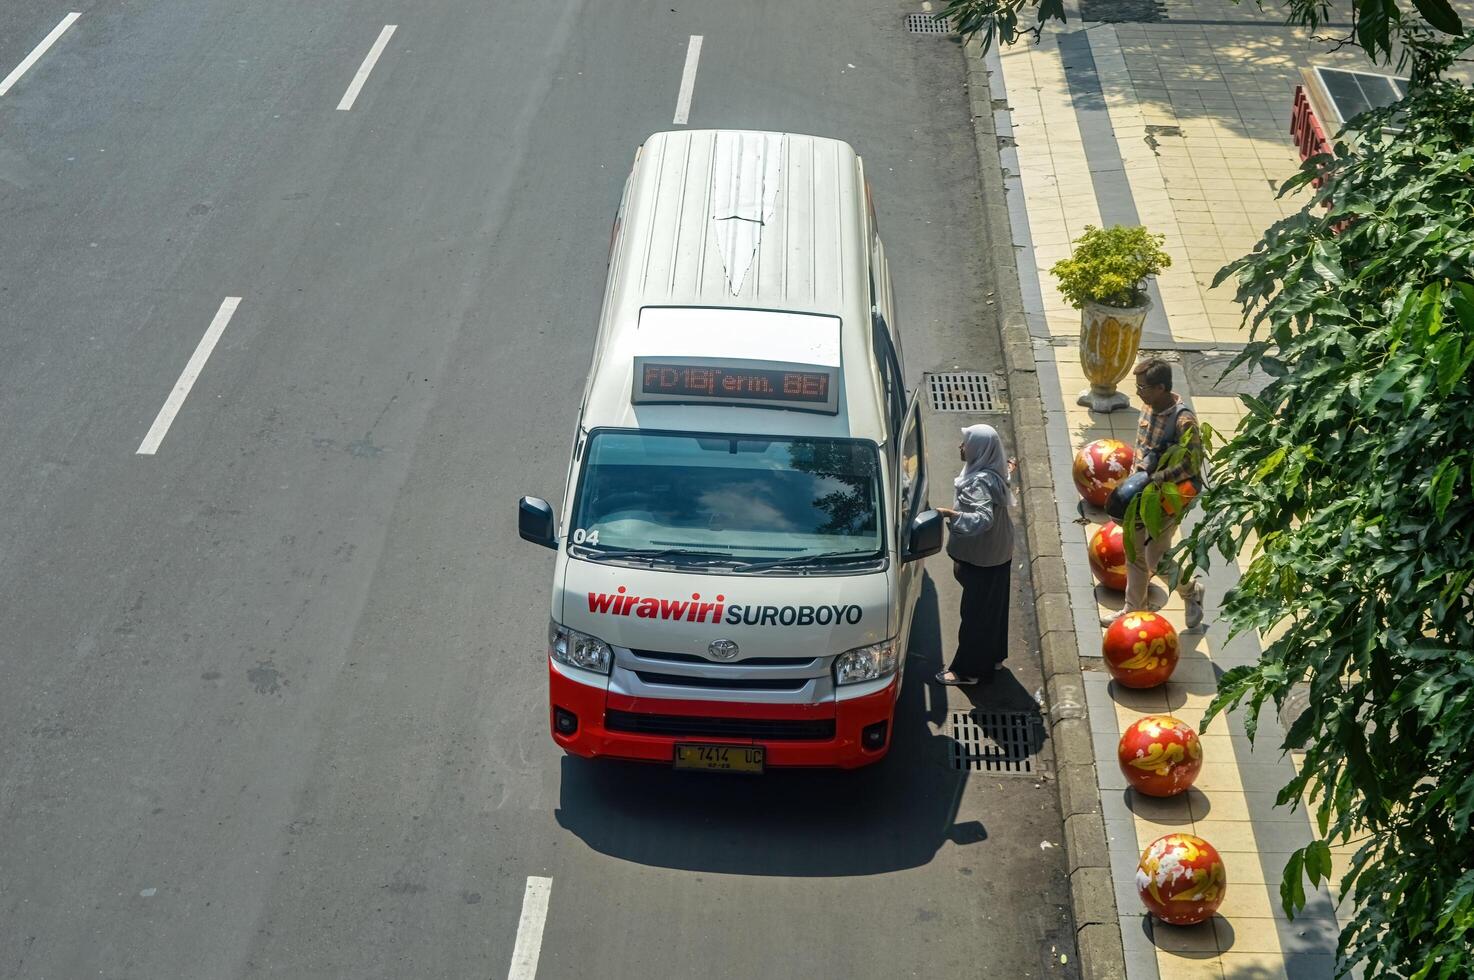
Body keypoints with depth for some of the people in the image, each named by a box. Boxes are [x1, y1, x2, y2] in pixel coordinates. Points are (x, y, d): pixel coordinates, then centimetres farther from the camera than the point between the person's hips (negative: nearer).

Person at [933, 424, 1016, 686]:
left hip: (983, 560, -10)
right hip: (997, 554, 10)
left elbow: (983, 519, -45)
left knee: (976, 614, 4)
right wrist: (1007, 472, 38)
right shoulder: (992, 474, -1)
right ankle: (993, 657, 38)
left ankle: (969, 671, 15)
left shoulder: (980, 483, -30)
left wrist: (952, 514, -56)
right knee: (992, 608, 23)